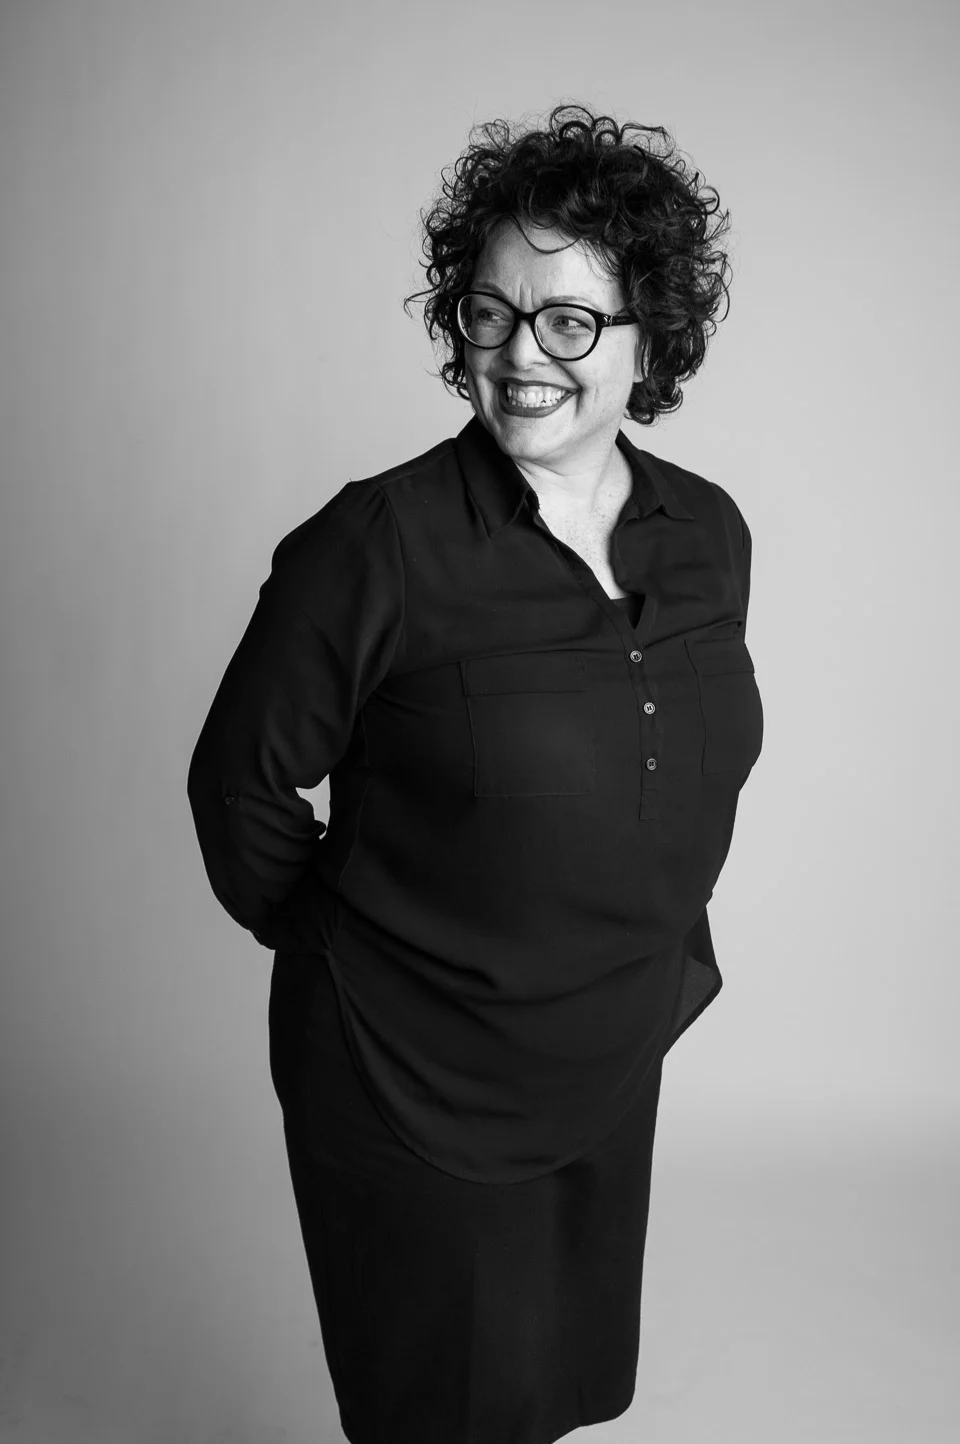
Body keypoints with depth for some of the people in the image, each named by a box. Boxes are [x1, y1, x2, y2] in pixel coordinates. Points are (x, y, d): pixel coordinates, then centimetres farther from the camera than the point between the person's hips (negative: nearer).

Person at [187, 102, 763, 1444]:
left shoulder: (709, 533, -3)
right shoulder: (373, 549, -22)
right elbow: (241, 786, -10)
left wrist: (654, 956, 13)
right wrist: (337, 943, 0)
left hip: (618, 1069, 5)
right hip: (413, 1095, -5)